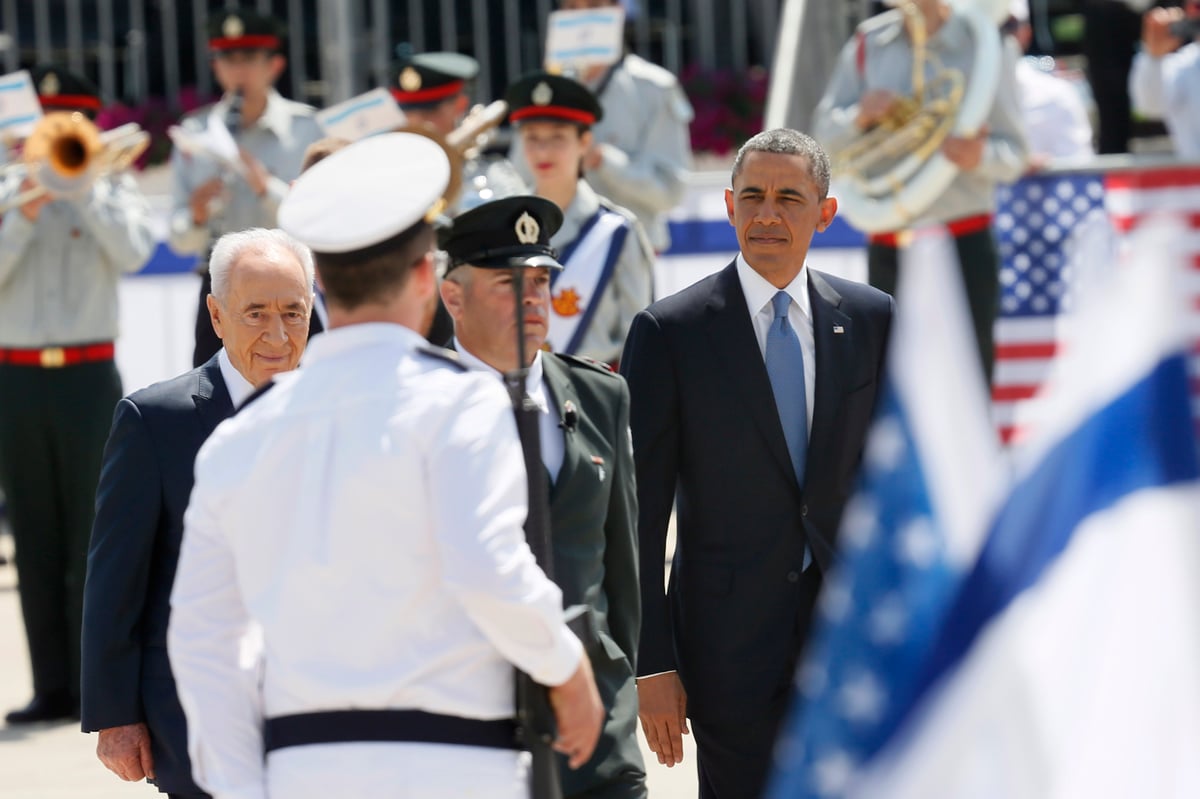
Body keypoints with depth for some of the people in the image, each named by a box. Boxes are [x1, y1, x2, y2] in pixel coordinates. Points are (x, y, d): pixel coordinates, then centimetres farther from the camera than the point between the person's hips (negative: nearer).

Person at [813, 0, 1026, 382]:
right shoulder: (868, 45, 6)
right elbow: (824, 138, 8)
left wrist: (980, 156, -26)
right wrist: (860, 117, -14)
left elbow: (1014, 153, -3)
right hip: (886, 246, 3)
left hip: (965, 245, -3)